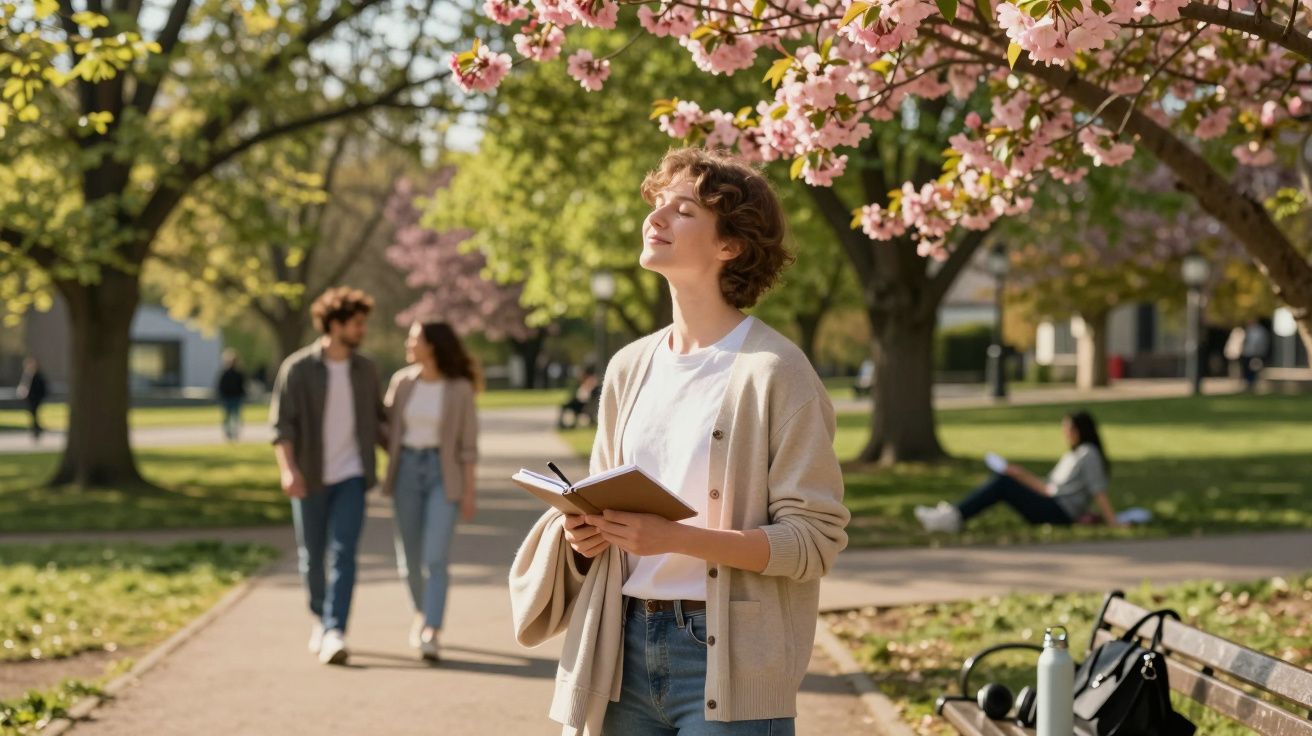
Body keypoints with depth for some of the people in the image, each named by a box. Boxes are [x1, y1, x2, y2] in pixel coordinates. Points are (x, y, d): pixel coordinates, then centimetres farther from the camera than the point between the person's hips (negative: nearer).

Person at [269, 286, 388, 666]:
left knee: (344, 553, -12)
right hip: (311, 479, -1)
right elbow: (282, 424, -11)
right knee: (311, 556, 9)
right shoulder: (298, 368, -7)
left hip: (351, 476, 1)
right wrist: (288, 469, -25)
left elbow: (378, 420, 14)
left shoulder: (365, 370, 4)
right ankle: (321, 617, 33)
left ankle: (334, 634, -17)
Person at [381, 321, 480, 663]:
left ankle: (430, 637, -19)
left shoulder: (460, 388, -6)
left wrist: (469, 492, -7)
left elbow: (467, 442, -4)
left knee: (436, 557, -16)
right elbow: (389, 429, 11)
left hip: (444, 474, -4)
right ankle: (423, 614, 36)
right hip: (407, 471, 4)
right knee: (410, 555, 9)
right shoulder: (401, 381, 3)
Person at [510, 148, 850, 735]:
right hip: (623, 648, 6)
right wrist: (583, 534, -2)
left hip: (728, 661, -6)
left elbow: (815, 537, -12)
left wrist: (676, 538, -22)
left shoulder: (775, 371, -7)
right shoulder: (630, 368, 12)